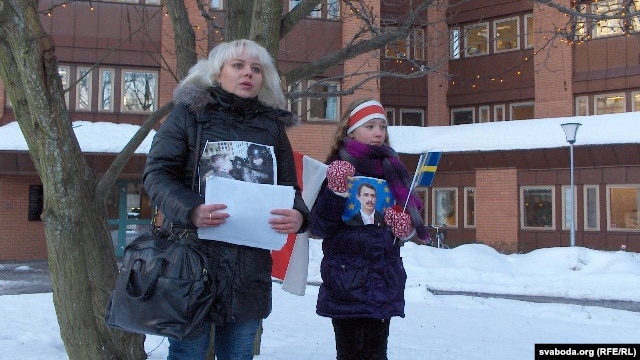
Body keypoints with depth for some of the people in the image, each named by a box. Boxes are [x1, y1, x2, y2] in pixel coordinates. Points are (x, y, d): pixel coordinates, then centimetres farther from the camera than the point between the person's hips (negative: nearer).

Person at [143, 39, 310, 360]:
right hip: (193, 254, -3)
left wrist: (298, 215, -10)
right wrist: (190, 209, -23)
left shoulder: (273, 125, 13)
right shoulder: (189, 112, 3)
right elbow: (156, 174, -3)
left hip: (251, 265, 4)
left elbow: (289, 187, 14)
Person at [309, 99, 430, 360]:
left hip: (385, 279, 4)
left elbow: (410, 212, 20)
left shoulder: (393, 169, 11)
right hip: (347, 281, -4)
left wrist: (408, 228, -2)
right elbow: (319, 227, -11)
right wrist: (337, 194, -25)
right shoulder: (339, 170, -4)